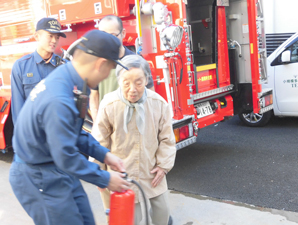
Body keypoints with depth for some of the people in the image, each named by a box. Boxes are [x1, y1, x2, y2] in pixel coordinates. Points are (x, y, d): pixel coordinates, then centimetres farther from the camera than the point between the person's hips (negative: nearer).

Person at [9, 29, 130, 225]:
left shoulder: (64, 76, -2)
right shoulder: (58, 101, -32)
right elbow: (66, 157, -25)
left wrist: (104, 154, 6)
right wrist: (106, 179, -14)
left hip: (59, 172, 9)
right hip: (39, 180, -9)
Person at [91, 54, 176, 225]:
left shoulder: (159, 103, -12)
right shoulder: (109, 105, -19)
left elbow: (166, 138, 1)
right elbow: (100, 142, -7)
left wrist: (164, 165, 1)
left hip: (152, 171, 3)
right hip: (123, 173, -2)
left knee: (162, 209, 16)